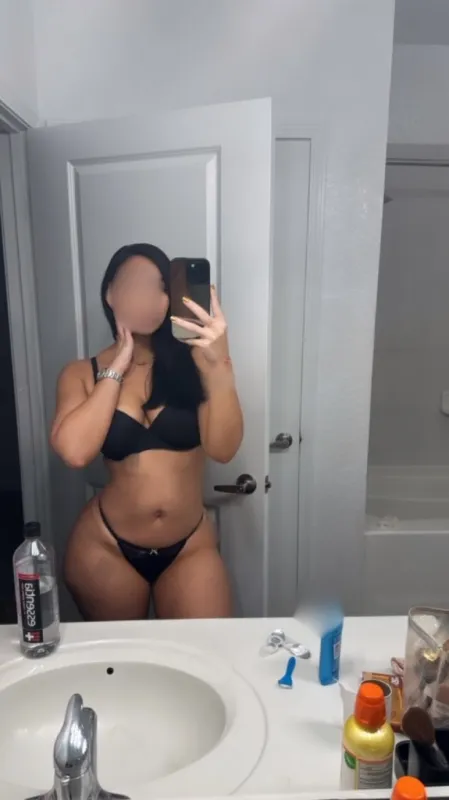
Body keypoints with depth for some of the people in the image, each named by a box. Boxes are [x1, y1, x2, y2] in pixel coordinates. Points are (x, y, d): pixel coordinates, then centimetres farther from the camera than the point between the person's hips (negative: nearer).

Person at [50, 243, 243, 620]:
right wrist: (117, 368, -14)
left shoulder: (191, 361, -9)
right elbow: (74, 451, -21)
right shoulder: (82, 373, -4)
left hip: (191, 548, 0)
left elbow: (223, 449, -18)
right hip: (106, 547, 1)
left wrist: (219, 365, -32)